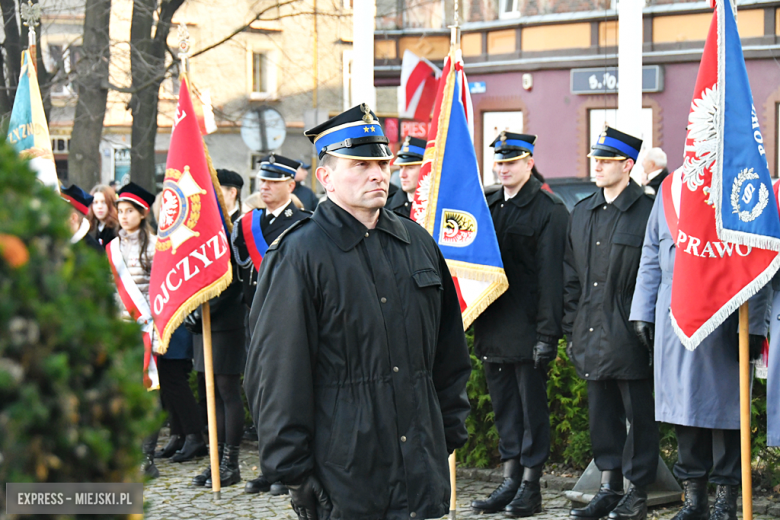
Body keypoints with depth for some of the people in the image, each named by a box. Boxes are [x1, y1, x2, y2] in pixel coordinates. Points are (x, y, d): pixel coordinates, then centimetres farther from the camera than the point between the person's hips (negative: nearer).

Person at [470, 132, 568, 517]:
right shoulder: (488, 206, 13)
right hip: (493, 329, 6)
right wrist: (476, 323, 10)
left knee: (532, 406, 1)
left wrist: (547, 332, -16)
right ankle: (510, 482, 18)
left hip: (528, 328, -6)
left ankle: (530, 487, 8)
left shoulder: (549, 210, -7)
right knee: (504, 406, 11)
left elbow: (550, 273, -11)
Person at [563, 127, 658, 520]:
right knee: (602, 414, 12)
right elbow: (571, 276, 15)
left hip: (629, 336, -6)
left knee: (639, 414, 3)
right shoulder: (581, 213, 11)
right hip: (593, 336, 6)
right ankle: (609, 488, 22)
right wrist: (572, 328, 11)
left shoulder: (647, 212, -8)